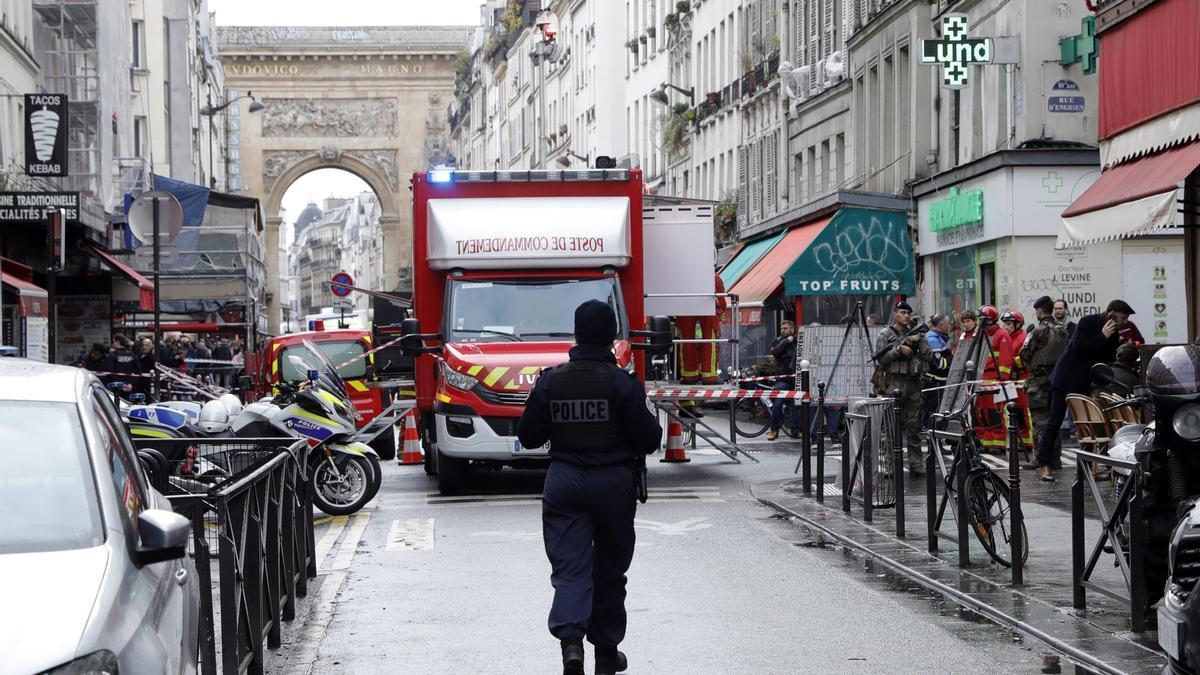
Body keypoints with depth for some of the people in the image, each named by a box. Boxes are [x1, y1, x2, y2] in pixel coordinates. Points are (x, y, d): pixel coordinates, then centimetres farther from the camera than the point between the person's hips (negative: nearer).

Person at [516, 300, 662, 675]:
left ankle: (570, 638, -24)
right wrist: (652, 417, 9)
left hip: (564, 482, 1)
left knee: (569, 566, 1)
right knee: (609, 568, 14)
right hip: (613, 483, -1)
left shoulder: (550, 381, -4)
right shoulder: (623, 384, -12)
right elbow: (647, 440, -11)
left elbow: (528, 436, 1)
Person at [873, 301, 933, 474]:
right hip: (893, 383, -4)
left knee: (914, 425, 4)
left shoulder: (916, 334, 15)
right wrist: (898, 350, -16)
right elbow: (881, 358, -5)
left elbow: (929, 357, 7)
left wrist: (919, 341, -6)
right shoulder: (886, 334, 5)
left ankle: (916, 463, 7)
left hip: (914, 383, 4)